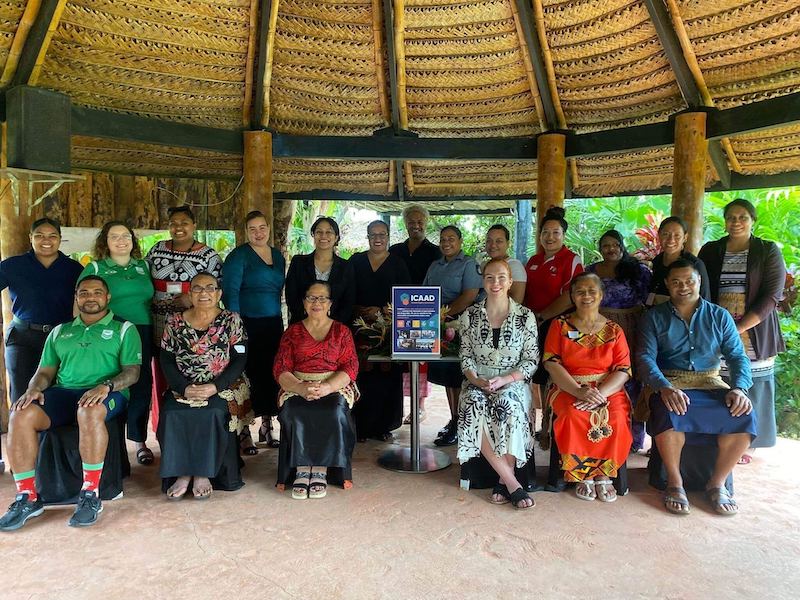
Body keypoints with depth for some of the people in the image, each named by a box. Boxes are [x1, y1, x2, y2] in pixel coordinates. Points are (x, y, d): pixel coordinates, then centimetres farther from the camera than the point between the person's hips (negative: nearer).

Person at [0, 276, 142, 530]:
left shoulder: (124, 329, 10)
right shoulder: (60, 332, 24)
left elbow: (132, 371, -1)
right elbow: (45, 370, 20)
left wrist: (106, 386, -20)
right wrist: (34, 389, -4)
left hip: (108, 394, -4)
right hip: (62, 392, 4)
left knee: (90, 412, -40)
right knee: (21, 415, -26)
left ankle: (90, 495, -30)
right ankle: (27, 498, -16)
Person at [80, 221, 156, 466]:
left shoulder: (143, 266, 15)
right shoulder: (95, 268, 6)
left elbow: (154, 300, 19)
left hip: (142, 334, 3)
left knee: (142, 385, 3)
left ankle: (140, 441, 15)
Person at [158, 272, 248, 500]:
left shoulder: (231, 321, 4)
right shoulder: (175, 322, 10)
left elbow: (239, 360, -3)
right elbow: (166, 361, 6)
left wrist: (215, 387, -16)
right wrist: (185, 388, -11)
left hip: (221, 389, -2)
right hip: (183, 389, 2)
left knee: (213, 413, -32)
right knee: (172, 415, -27)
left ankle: (203, 474, -16)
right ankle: (182, 473, -14)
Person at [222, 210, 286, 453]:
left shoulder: (278, 255, 13)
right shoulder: (239, 256, -5)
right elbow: (230, 291, -12)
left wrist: (280, 321, 12)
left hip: (273, 323, 6)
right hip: (248, 323, -5)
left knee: (271, 374, 8)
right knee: (248, 374, -6)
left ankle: (267, 426, 22)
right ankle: (243, 431, 6)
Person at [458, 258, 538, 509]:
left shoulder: (525, 316, 2)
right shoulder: (470, 315, 7)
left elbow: (531, 360, 0)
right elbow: (465, 356, 7)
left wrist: (506, 379, -15)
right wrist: (476, 379, -12)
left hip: (513, 382, -1)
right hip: (478, 382, 1)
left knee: (508, 406, -36)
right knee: (474, 408, -33)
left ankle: (504, 481, -20)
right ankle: (512, 483, -24)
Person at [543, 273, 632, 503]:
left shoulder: (614, 330, 9)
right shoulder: (560, 325, 7)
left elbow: (623, 370, 0)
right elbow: (552, 363, -5)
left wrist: (600, 393, -19)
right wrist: (579, 391, -20)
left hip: (608, 390, 1)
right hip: (568, 388, -1)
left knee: (616, 419, -30)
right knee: (573, 417, -32)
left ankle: (603, 474, -7)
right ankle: (582, 475, -11)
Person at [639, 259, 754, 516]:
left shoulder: (719, 316, 13)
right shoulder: (655, 317, 6)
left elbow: (737, 356, 5)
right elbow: (646, 357, -7)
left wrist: (740, 388, -17)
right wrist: (665, 387, -26)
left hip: (710, 383, 3)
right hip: (669, 383, -2)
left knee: (744, 414, -27)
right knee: (669, 412, -36)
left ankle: (717, 482, -7)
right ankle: (675, 482, -15)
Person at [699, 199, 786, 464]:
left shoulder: (768, 251, 2)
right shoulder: (710, 251, 8)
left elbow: (771, 295, -7)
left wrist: (739, 328, -17)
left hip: (753, 333, -1)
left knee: (750, 390, 4)